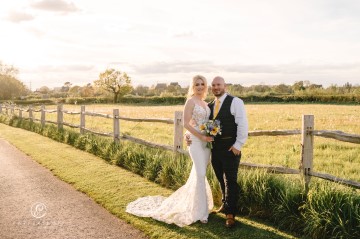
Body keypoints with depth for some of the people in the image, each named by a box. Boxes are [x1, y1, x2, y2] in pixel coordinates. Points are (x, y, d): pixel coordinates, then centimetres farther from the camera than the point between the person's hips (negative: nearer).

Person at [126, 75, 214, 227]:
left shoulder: (205, 103, 16)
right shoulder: (191, 101, -7)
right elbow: (186, 124, -14)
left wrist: (210, 136, 6)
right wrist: (201, 137, -18)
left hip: (206, 141, 8)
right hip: (195, 141, -8)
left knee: (198, 174, 12)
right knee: (201, 175, -10)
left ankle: (187, 201, 30)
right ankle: (200, 211, -1)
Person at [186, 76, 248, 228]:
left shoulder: (235, 102, -6)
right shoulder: (209, 106, 13)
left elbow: (242, 124, -11)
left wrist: (238, 145, -15)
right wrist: (189, 135, -2)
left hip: (230, 148, -6)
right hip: (215, 148, 6)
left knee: (230, 180, -2)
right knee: (221, 179, 16)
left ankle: (230, 214, 6)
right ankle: (225, 205, 34)